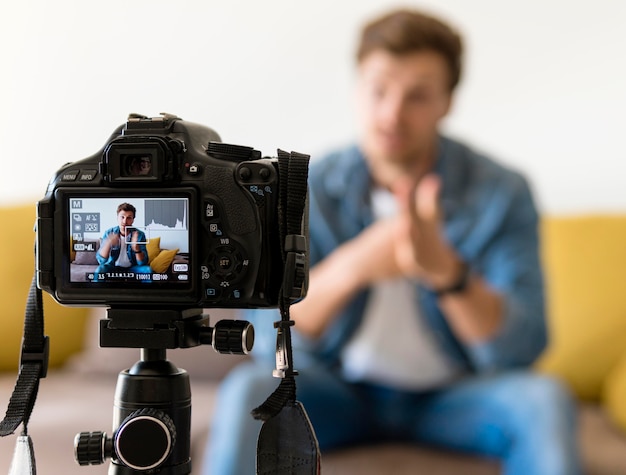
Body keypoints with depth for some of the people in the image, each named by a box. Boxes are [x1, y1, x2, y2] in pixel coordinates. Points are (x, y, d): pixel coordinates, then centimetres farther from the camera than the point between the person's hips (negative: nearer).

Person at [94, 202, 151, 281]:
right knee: (99, 270, -31)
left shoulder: (139, 235, -12)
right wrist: (108, 244, -38)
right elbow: (101, 260, -19)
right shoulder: (109, 233, -11)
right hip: (113, 266, 0)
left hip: (132, 268, 0)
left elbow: (142, 263, -18)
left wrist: (136, 248, -38)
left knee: (147, 270, -28)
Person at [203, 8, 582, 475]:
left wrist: (444, 269, -40)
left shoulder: (502, 192, -13)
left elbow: (520, 349, -20)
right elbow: (268, 338, -18)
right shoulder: (310, 189, -11)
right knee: (249, 390, -28)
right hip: (339, 388, 0)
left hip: (455, 396, 0)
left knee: (544, 398, -28)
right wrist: (353, 266, -37)